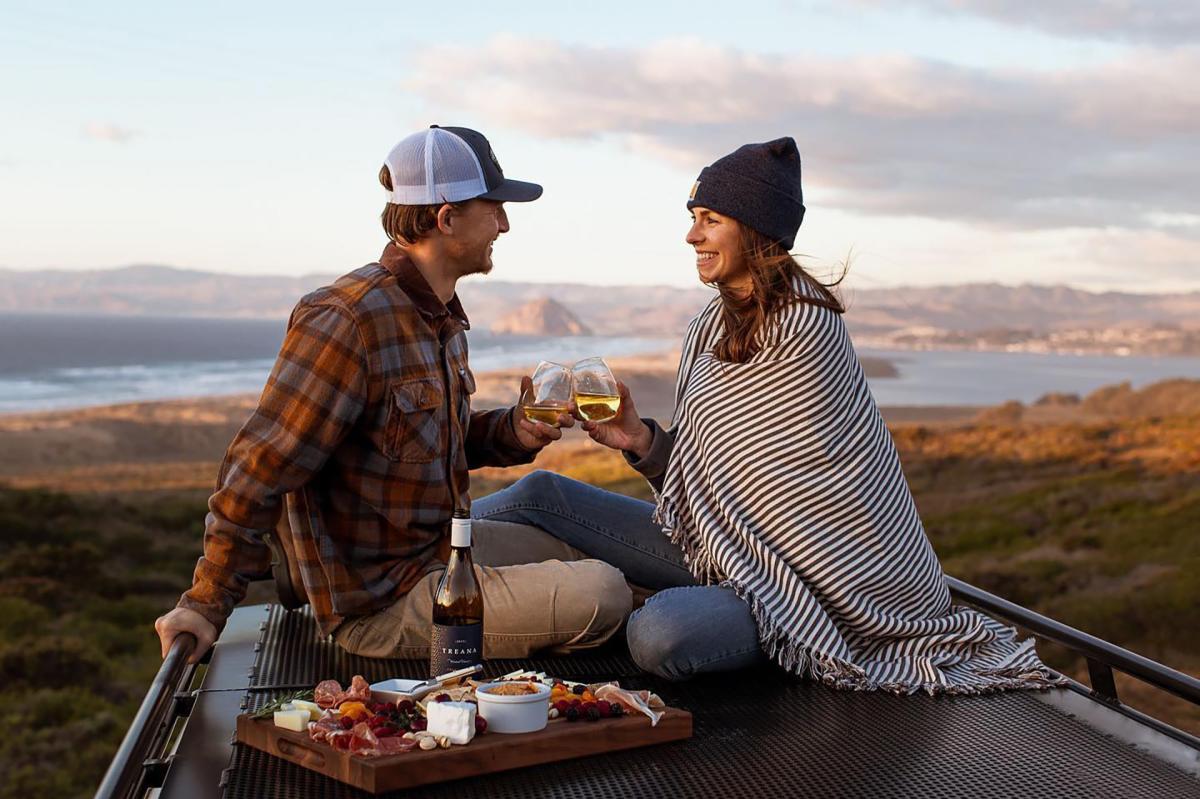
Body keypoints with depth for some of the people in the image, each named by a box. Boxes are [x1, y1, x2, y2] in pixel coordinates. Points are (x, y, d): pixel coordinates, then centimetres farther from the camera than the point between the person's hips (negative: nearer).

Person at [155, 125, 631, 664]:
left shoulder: (440, 314, 8)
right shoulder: (346, 321, -23)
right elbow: (260, 469, -21)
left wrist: (512, 433, 0)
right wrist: (208, 604, -19)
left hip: (440, 547, 10)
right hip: (380, 603, -10)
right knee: (603, 595, -19)